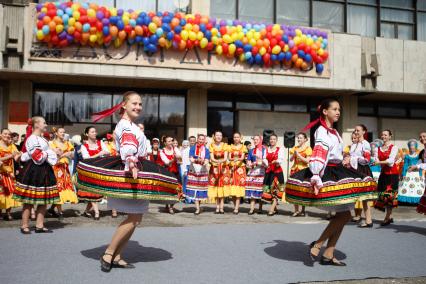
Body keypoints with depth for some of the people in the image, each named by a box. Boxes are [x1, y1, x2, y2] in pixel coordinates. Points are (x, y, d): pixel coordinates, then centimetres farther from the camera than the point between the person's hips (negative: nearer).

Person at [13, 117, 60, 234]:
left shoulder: (41, 138, 17)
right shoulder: (32, 139, -13)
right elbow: (38, 157, -19)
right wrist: (51, 152, -5)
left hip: (44, 171, 9)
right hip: (33, 171, -9)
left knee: (44, 200, 8)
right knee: (29, 201, -1)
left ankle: (39, 226, 13)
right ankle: (24, 226, 8)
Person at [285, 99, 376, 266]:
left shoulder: (334, 132, 18)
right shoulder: (322, 131, -11)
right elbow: (318, 157, -24)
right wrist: (316, 178, -34)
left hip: (337, 173, 10)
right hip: (326, 175, -10)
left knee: (343, 215, 7)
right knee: (344, 214, -12)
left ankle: (328, 256, 11)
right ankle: (317, 244, -3)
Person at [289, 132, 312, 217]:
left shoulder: (308, 148, 2)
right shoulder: (295, 148, 17)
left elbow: (307, 160, -7)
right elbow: (291, 159, 11)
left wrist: (299, 155, -11)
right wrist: (294, 154, -7)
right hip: (294, 170, 4)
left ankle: (303, 210, 3)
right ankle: (296, 210, 4)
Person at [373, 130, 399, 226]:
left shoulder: (394, 148, -1)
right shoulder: (378, 149, 13)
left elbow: (391, 160, -15)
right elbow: (376, 159, 2)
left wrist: (380, 162, -30)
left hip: (392, 173, -5)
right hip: (383, 173, 5)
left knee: (389, 195, -7)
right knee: (383, 196, 3)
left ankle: (387, 217, -4)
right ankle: (390, 217, 14)